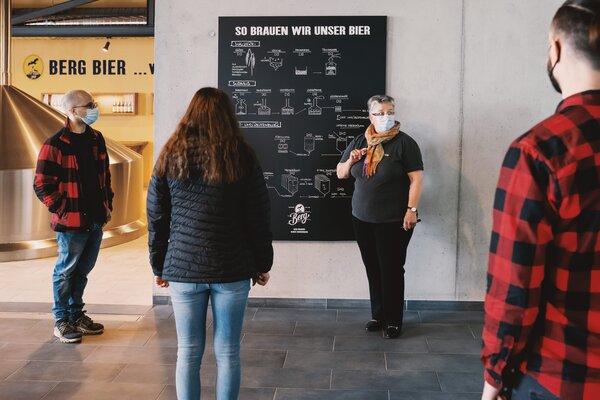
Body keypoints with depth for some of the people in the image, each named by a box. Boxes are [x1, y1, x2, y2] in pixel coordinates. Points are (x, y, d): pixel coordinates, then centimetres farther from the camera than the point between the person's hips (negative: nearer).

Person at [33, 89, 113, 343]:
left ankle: (76, 315, 31)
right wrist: (62, 211, -12)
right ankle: (62, 322, 18)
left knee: (83, 271, 17)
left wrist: (107, 204, 12)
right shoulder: (55, 145, -13)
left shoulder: (96, 139, 9)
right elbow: (42, 186, -11)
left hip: (96, 220, 7)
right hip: (71, 223, -7)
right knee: (66, 272, 5)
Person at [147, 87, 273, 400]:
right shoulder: (242, 156, -2)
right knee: (227, 354, 8)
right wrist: (262, 264, 11)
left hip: (183, 268, 1)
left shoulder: (170, 156, 3)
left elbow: (156, 218, 5)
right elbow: (259, 217, 1)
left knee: (188, 352, 10)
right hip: (232, 269, -1)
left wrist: (159, 265, 14)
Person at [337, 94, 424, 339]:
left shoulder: (404, 142, -7)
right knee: (372, 269, 12)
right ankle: (378, 316, 26)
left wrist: (411, 210, -16)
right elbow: (340, 174, 13)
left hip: (394, 221, -5)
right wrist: (350, 161, -7)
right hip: (362, 219, 5)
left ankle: (393, 321, 14)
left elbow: (416, 178, -9)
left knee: (392, 270, 1)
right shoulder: (359, 142, 8)